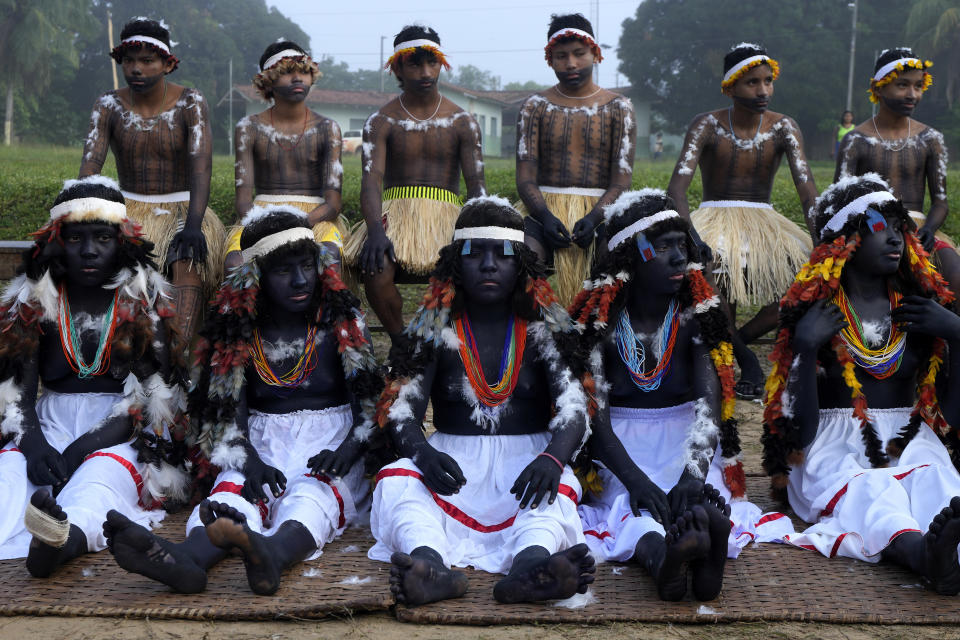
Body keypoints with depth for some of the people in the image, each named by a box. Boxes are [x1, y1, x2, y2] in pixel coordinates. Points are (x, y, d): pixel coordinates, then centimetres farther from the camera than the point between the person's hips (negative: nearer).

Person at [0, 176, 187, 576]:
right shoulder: (33, 300, 11)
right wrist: (33, 442, -20)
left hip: (122, 434, -2)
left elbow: (153, 396, -6)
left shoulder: (147, 302, 3)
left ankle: (68, 537, -71)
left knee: (103, 473, -37)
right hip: (51, 424, 2)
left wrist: (87, 445, -20)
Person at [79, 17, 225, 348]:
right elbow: (90, 165, -11)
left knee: (189, 259, -35)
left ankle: (178, 353, -49)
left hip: (181, 208, -3)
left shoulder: (190, 103, -7)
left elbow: (201, 164, -19)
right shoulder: (109, 106, 0)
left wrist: (194, 224, -34)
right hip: (131, 209, 3)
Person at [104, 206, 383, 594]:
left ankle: (272, 553, -69)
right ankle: (189, 558, -64)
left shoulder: (341, 321, 6)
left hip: (329, 445, -1)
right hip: (263, 448, 2)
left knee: (314, 492, -35)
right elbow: (225, 411, 1)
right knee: (236, 489, -32)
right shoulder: (238, 330, 8)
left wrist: (348, 450, -18)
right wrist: (249, 460, -20)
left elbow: (373, 399, 2)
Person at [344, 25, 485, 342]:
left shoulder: (462, 122, 9)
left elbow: (476, 184, 2)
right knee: (375, 268, -33)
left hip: (446, 211, 1)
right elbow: (371, 180, -7)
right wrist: (375, 230, -27)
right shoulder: (381, 122, 6)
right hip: (396, 208, -1)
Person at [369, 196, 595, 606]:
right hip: (453, 462, 1)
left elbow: (574, 407, -6)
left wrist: (553, 458, -30)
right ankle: (432, 564, -58)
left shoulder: (544, 327, 6)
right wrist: (422, 451, -26)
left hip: (526, 460, 0)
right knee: (397, 478, -29)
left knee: (558, 486, -33)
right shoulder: (435, 329, 7)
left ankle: (530, 562, -64)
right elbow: (400, 407, -1)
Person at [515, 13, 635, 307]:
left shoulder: (618, 107, 9)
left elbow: (621, 182, 0)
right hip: (544, 207, 0)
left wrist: (594, 217, -19)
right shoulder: (535, 106, 10)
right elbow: (525, 179, 1)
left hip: (600, 207, 0)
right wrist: (545, 217, -19)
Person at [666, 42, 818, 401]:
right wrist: (690, 237, -39)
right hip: (715, 219, -3)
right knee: (710, 268, -37)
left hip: (763, 222, 3)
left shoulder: (783, 128, -2)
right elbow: (676, 189, -20)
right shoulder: (707, 126, -7)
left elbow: (807, 188, -13)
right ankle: (744, 357, -14)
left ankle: (739, 338, -8)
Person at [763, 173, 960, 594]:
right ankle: (921, 550, -68)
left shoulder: (922, 307, 13)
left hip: (908, 439, 3)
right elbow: (801, 430, -5)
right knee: (869, 489, -37)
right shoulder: (813, 312, 2)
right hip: (834, 444, -2)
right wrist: (805, 347, -17)